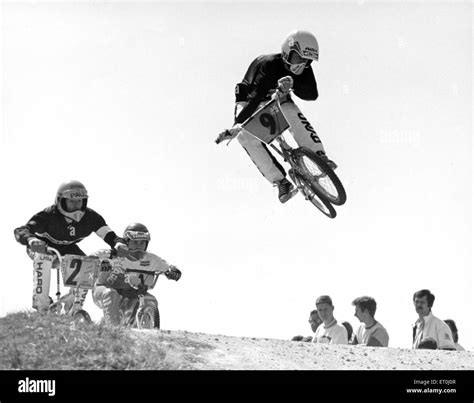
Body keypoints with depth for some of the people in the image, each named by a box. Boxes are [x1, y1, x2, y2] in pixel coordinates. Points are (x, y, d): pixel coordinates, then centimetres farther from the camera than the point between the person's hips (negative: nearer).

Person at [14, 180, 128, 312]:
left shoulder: (91, 217, -20)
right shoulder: (49, 215, -33)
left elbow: (107, 233, -24)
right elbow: (20, 231, -41)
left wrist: (118, 243, -48)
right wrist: (31, 239, -65)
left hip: (67, 248, 4)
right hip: (42, 246, -4)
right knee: (44, 258, -38)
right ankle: (40, 303, -32)